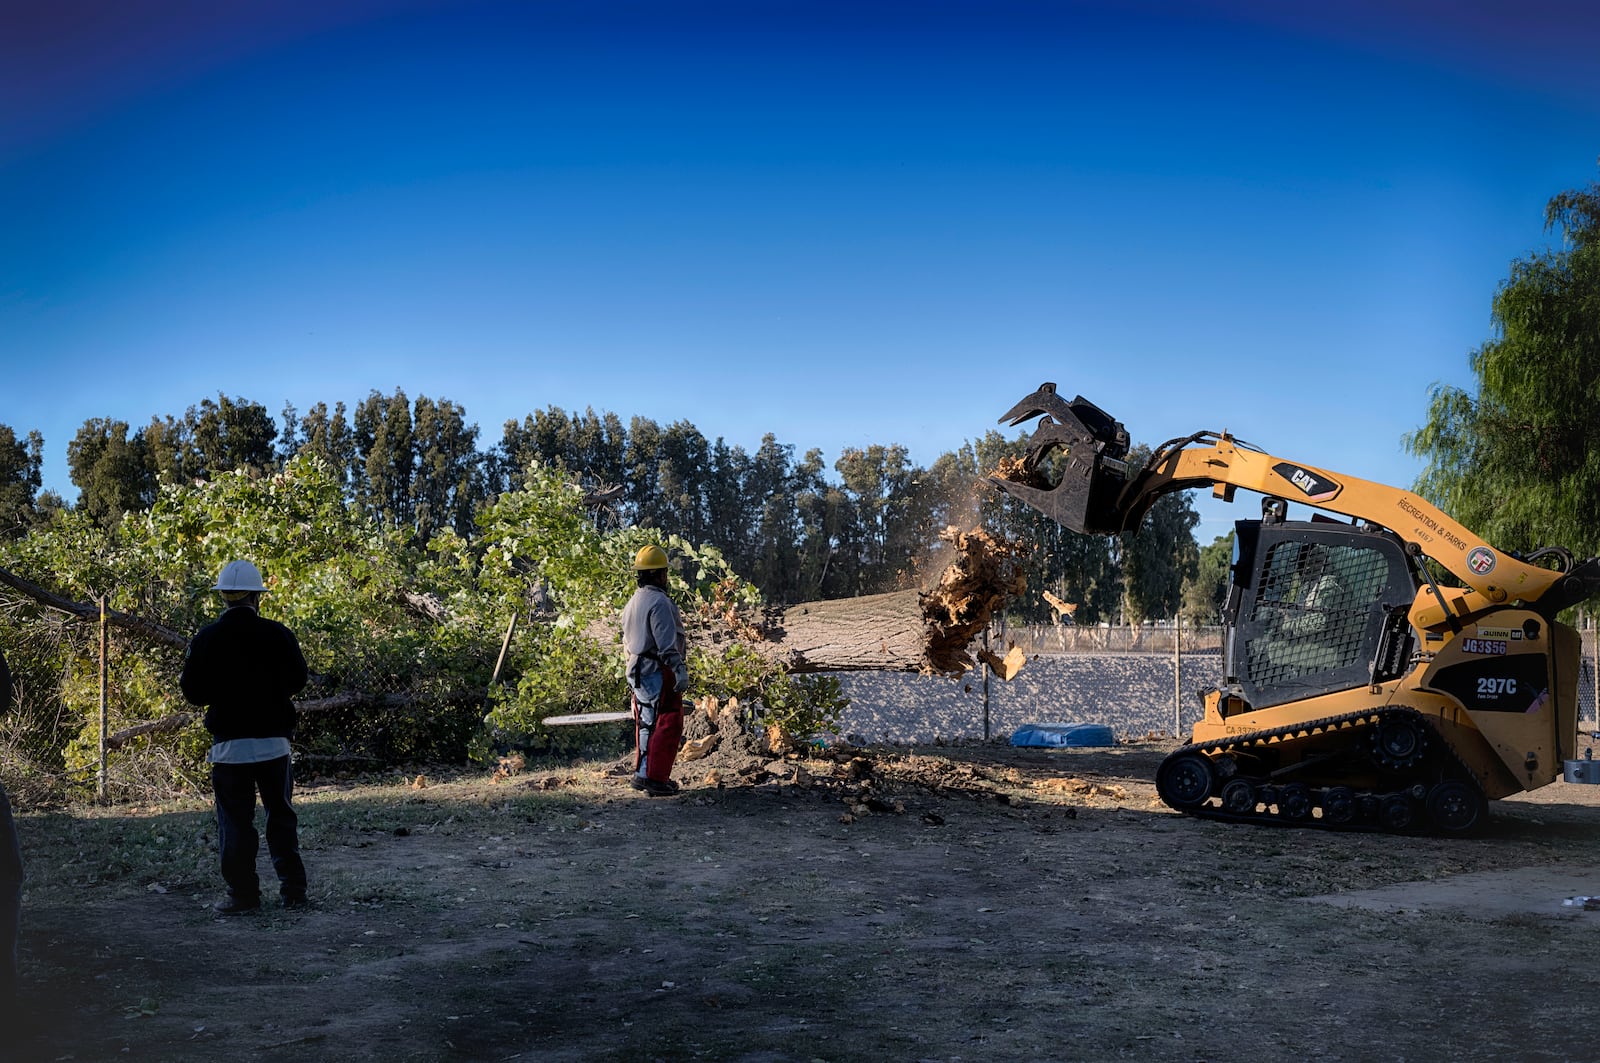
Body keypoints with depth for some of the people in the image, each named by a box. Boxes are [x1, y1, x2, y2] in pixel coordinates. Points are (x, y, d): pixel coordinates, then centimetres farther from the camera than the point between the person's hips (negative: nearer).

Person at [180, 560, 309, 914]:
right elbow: (296, 680, 1)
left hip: (229, 743, -1)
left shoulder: (206, 639, -6)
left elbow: (192, 691, -5)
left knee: (235, 820, 5)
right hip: (273, 739, 1)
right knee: (280, 815, 12)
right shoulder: (277, 634, -6)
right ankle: (293, 889, 13)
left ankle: (243, 894, 6)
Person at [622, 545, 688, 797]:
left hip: (637, 671, 10)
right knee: (667, 725, -6)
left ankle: (641, 774, 19)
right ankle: (655, 778, -9)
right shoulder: (659, 602, -15)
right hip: (659, 672, -10)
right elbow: (667, 642, -21)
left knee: (646, 724, 16)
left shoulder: (632, 603, 16)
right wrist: (680, 670, -20)